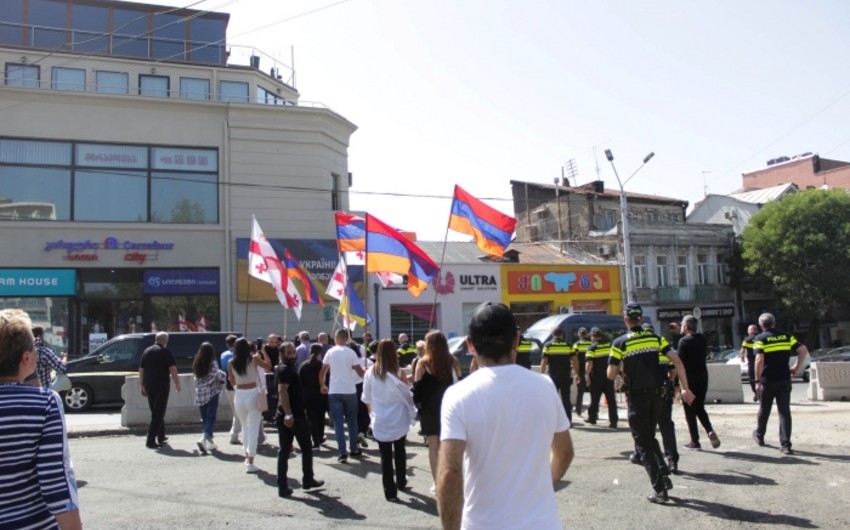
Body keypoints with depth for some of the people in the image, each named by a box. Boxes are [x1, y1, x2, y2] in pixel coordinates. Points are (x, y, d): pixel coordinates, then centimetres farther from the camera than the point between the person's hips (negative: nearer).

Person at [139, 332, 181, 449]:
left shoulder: (146, 351, 12)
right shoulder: (165, 351, -7)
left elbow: (141, 370, 14)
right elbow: (172, 369, -13)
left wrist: (142, 385, 19)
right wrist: (177, 383, -5)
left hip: (149, 386, 6)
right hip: (162, 386, -6)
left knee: (156, 412, 18)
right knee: (158, 413, -3)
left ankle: (161, 437, 26)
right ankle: (151, 440, -9)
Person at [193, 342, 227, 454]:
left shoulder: (196, 364, 7)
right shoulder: (212, 364, -10)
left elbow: (196, 377, 12)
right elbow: (219, 375, -21)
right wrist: (224, 376, 1)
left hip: (199, 394, 5)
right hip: (212, 394, -5)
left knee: (205, 418, 13)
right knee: (211, 418, -3)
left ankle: (210, 442, 18)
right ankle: (204, 438, -23)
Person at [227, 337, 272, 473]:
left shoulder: (231, 363, -1)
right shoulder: (254, 359, -8)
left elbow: (232, 382, 8)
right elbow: (268, 366, 5)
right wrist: (262, 353, 13)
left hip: (239, 395, 3)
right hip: (252, 394, -3)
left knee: (245, 427, 23)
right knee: (253, 429, 1)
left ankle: (247, 455, 34)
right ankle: (250, 463, -2)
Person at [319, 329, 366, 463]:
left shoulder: (330, 352, 0)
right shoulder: (351, 352, -5)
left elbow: (322, 372, 2)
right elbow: (360, 372, -9)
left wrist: (322, 385, 19)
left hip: (334, 392, 0)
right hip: (350, 391, 0)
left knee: (338, 422, 2)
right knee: (352, 421, 14)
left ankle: (342, 453, -5)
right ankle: (354, 450, 22)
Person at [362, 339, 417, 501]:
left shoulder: (370, 373, -8)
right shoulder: (398, 373, -14)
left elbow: (367, 398, 3)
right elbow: (407, 396, -6)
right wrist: (412, 415, 8)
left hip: (380, 421, 0)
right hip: (399, 420, 0)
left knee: (385, 456, 6)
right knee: (400, 452, 21)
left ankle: (390, 491, 7)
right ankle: (401, 482, 36)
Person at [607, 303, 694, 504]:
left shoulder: (620, 342, -7)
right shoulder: (655, 337, 4)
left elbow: (611, 375, -8)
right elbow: (677, 361, -2)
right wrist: (685, 388, 1)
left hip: (637, 396, -4)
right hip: (656, 393, 4)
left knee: (643, 442, 4)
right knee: (650, 437, 23)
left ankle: (660, 489, 0)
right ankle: (664, 475, 10)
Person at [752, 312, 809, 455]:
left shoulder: (760, 338, -6)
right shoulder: (786, 336, 5)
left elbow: (759, 360, -17)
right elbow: (804, 350, -1)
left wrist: (757, 381, -14)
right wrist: (796, 367, 9)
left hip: (767, 380, -2)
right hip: (784, 379, 2)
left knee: (764, 409, 16)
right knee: (784, 411, 2)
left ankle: (759, 435, 35)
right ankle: (785, 444, -4)